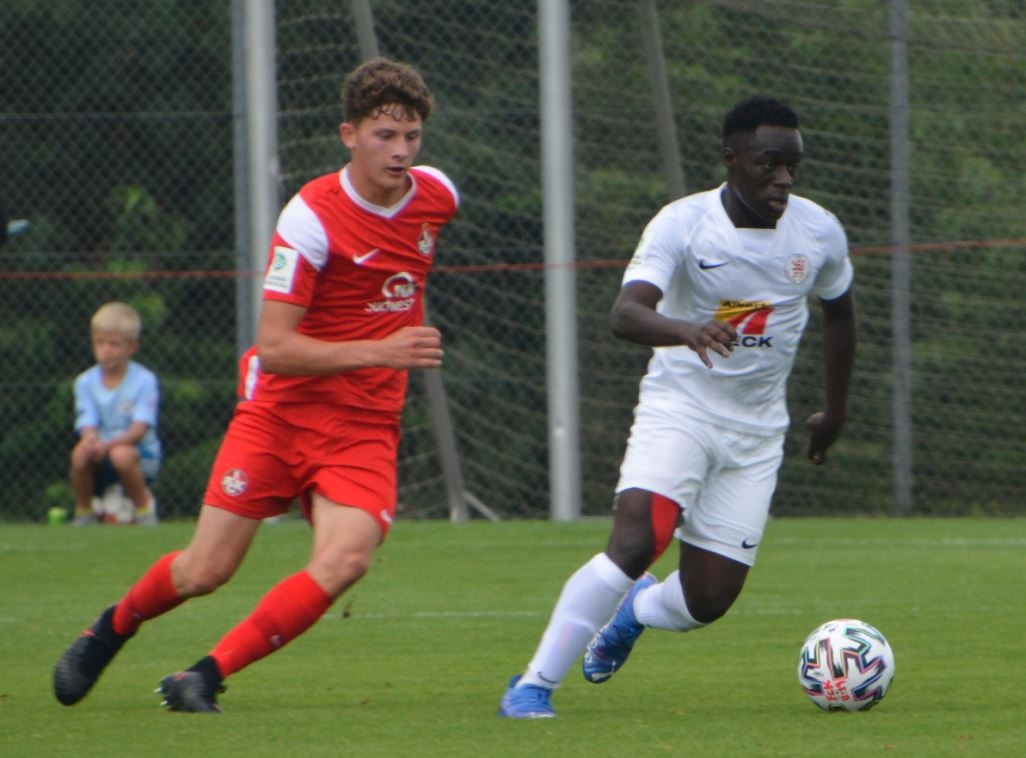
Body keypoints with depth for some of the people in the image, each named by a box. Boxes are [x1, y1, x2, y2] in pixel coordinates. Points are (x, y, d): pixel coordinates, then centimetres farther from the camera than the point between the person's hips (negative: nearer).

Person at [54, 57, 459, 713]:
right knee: (205, 570, 0)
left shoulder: (438, 196, -1)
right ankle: (110, 630, 34)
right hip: (281, 409, -3)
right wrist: (378, 351, -30)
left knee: (344, 561, -22)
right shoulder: (310, 218, -18)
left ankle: (205, 677, -10)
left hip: (365, 426, 3)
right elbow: (273, 347, -22)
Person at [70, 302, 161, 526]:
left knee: (122, 454, -37)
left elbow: (140, 429, -19)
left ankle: (144, 508, -10)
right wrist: (90, 440, -34)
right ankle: (84, 513, -5)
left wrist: (107, 444, -36)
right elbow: (87, 426, -8)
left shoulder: (144, 380, -8)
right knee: (80, 454, -30)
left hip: (141, 454, -3)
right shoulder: (85, 382, 2)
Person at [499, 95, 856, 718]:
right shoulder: (683, 223, -16)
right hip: (679, 406, -3)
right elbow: (625, 313, -30)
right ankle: (535, 684, -14)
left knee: (708, 601, -2)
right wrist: (685, 329, -51)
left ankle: (636, 611, 35)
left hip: (757, 432, 4)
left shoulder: (820, 232, -3)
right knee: (634, 543, -26)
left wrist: (836, 410, 22)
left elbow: (839, 310, 17)